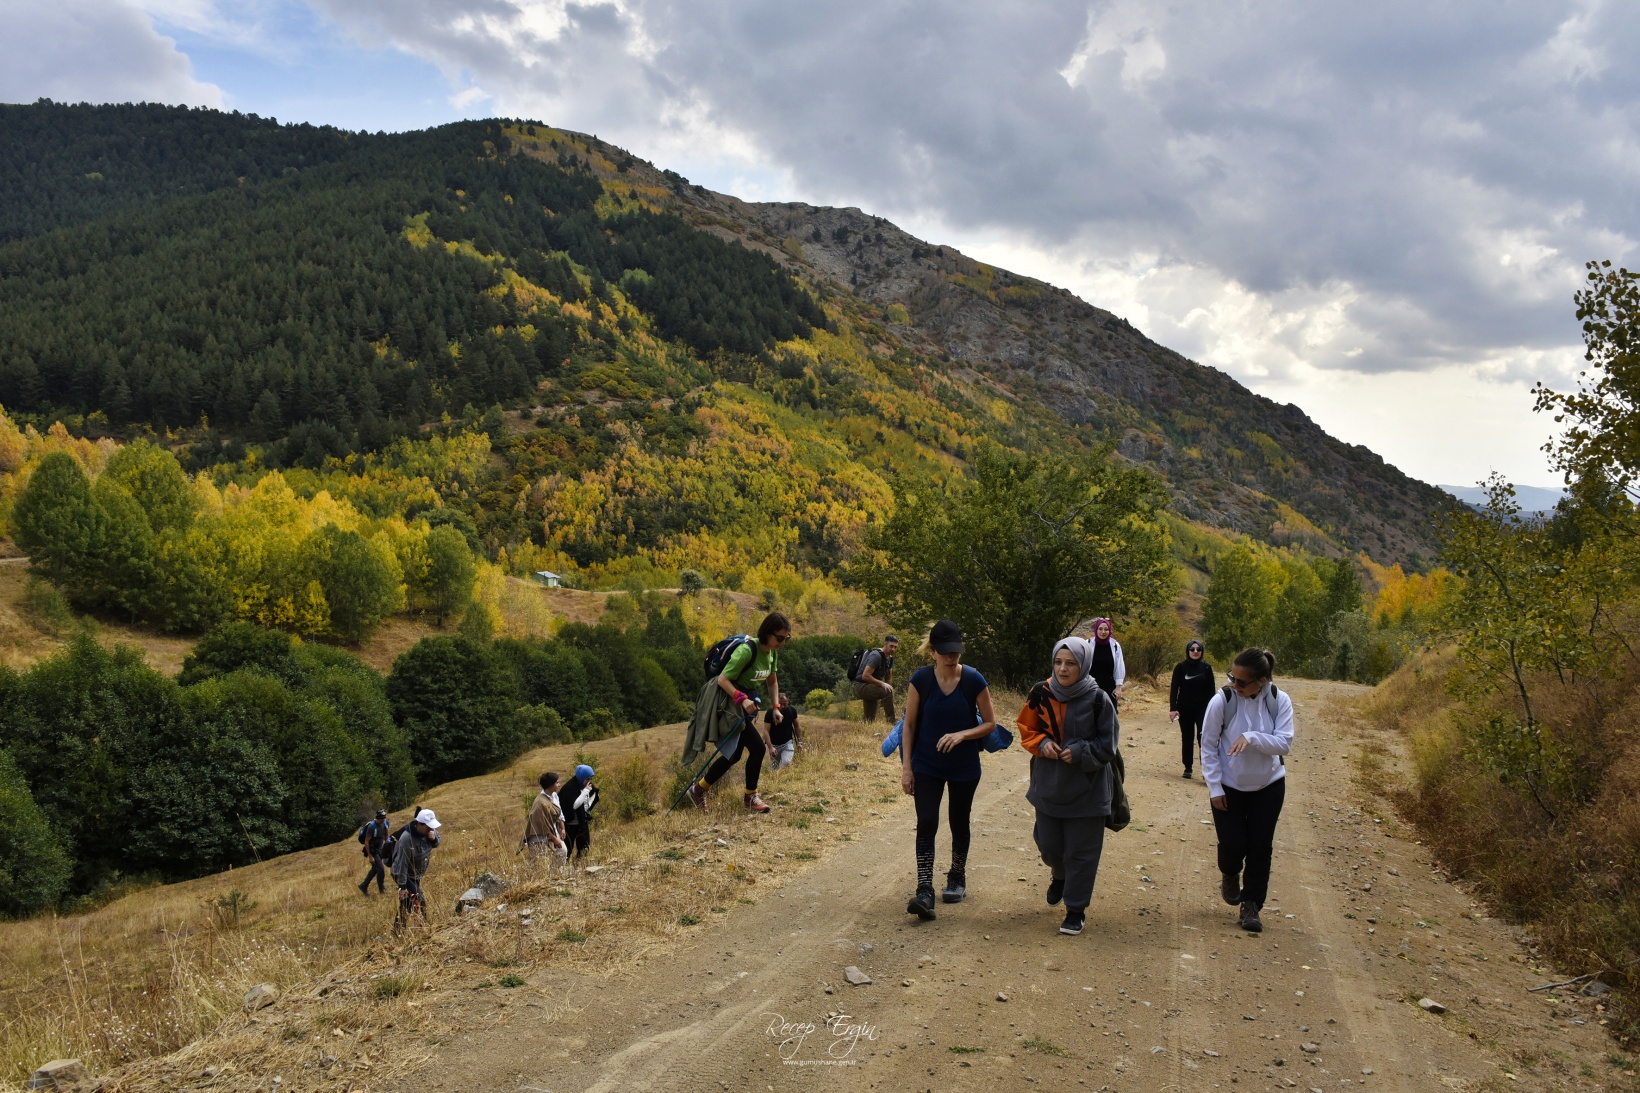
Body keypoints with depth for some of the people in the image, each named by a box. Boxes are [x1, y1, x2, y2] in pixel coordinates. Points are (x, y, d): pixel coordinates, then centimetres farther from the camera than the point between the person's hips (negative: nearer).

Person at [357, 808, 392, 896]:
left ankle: (363, 886, 33)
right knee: (381, 869, -11)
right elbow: (366, 842, -22)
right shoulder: (372, 826, -27)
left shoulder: (386, 823, -7)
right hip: (372, 850, -7)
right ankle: (382, 890, 4)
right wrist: (370, 856, -20)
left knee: (375, 869, 17)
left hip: (380, 849, 7)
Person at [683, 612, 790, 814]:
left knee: (734, 755, 12)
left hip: (747, 702, 9)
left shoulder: (772, 652, 2)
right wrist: (741, 699, -33)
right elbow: (723, 679, -23)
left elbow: (772, 681, 16)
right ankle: (751, 797, 6)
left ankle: (699, 789, 26)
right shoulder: (746, 650, -24)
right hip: (730, 704, -9)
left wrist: (775, 707, 4)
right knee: (757, 748, -12)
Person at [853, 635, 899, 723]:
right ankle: (891, 722, -28)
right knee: (887, 691, -30)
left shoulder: (890, 659, 9)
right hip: (861, 686, -10)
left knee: (870, 719, 11)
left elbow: (889, 678, 16)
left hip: (870, 688, 10)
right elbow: (865, 676, -27)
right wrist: (882, 684, -30)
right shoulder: (876, 656, -19)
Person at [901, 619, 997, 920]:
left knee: (959, 823, 14)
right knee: (926, 823, -11)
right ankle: (924, 891, -14)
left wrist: (961, 734, -22)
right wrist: (906, 767, -7)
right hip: (927, 765, 0)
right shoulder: (921, 679, -9)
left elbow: (990, 723, -4)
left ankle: (957, 878, 35)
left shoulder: (974, 680, -11)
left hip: (964, 767, 0)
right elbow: (909, 726, -3)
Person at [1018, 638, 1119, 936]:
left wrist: (1079, 752, -21)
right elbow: (1027, 729, 8)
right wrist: (1041, 743, -11)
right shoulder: (1042, 694, -3)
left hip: (1086, 789, -3)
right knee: (1048, 844, 15)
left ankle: (1076, 909, 19)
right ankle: (1060, 876, 48)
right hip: (1048, 786, 4)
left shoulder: (1098, 700, -12)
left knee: (1080, 853, 3)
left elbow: (1107, 746, -7)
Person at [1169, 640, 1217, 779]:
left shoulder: (1206, 667, 0)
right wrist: (1173, 708, -12)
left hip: (1202, 708, -1)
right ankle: (1188, 768, 17)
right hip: (1185, 709, 1)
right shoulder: (1180, 667, -2)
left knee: (1203, 737, -12)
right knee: (1187, 738, 9)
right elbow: (1174, 689, -3)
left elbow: (1211, 690, 3)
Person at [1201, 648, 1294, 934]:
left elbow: (1284, 743, -18)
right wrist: (1214, 787, -10)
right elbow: (1208, 746, -10)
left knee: (1261, 847, 5)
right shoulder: (1222, 700, -20)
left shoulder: (1279, 701, -15)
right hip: (1229, 787, -1)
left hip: (1269, 785, 1)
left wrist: (1252, 737, -34)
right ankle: (1230, 875, 33)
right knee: (1233, 844, -2)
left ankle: (1251, 905, 21)